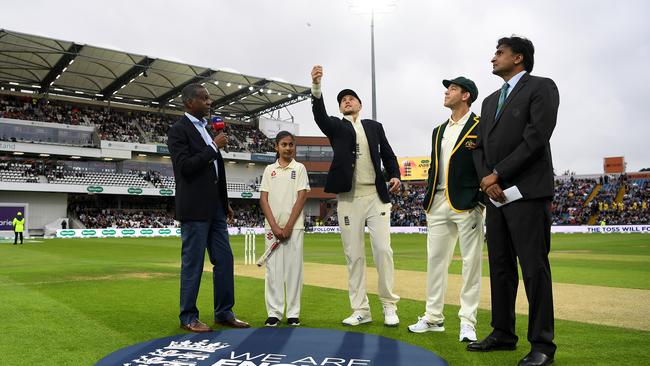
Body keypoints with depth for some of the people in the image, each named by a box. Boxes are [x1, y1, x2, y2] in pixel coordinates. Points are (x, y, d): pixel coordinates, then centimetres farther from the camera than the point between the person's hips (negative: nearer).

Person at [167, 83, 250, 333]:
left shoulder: (206, 129, 17)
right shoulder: (178, 130, -7)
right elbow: (185, 166, -19)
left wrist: (225, 203, 19)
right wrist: (214, 147, -14)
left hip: (214, 207, 8)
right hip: (194, 208, -8)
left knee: (224, 260, 9)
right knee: (193, 263, 0)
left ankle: (224, 313, 19)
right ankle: (188, 318, 13)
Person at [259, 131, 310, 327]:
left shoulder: (299, 168, 6)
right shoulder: (269, 169, 11)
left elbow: (301, 198, -2)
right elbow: (263, 199, 5)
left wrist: (288, 226, -9)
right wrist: (274, 226, -7)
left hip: (294, 226, -2)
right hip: (272, 227, 2)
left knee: (294, 269, 0)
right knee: (273, 269, 1)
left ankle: (293, 314, 7)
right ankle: (274, 313, 8)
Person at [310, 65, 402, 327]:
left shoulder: (375, 126, 16)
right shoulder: (335, 126, 10)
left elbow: (387, 154, 15)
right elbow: (319, 114, -10)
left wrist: (395, 176, -5)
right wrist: (316, 86, -28)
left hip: (377, 196, 1)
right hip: (348, 198, 0)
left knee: (383, 250, -3)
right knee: (354, 255, 3)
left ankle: (389, 306, 9)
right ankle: (361, 310, 11)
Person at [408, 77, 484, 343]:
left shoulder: (481, 127, -1)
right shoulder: (438, 131, 19)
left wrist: (479, 202, -13)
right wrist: (427, 204, 14)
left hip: (467, 204, -7)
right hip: (438, 204, 7)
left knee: (471, 263, -1)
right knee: (435, 260, 9)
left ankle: (467, 321, 8)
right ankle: (434, 318, 20)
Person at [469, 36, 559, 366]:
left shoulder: (541, 88, 0)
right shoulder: (490, 100, 22)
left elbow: (536, 137, -13)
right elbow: (480, 145, 15)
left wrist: (498, 173, -11)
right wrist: (487, 180, -3)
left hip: (527, 193, -7)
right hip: (496, 194, 7)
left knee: (534, 268, -5)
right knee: (500, 267, 9)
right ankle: (503, 334, 18)